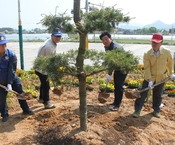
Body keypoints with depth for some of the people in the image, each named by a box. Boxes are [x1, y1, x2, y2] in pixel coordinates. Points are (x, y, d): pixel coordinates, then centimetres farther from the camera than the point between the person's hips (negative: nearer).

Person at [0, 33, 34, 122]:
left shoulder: (11, 54, -17)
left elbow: (12, 70, -19)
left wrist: (10, 83, -23)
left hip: (13, 79, -1)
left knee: (20, 94, 8)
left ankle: (26, 110, 28)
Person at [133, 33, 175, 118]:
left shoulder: (167, 52, -13)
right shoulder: (147, 54, -17)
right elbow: (147, 68, -17)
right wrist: (150, 80, -22)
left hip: (161, 78, 1)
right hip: (149, 77, -1)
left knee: (158, 95, 15)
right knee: (142, 94, -1)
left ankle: (156, 110, 33)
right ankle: (137, 110, 9)